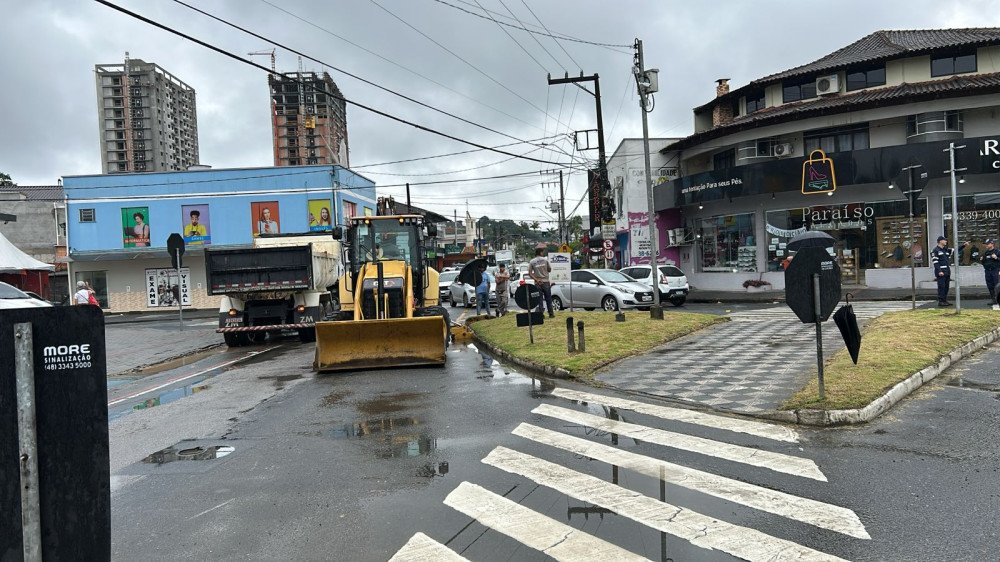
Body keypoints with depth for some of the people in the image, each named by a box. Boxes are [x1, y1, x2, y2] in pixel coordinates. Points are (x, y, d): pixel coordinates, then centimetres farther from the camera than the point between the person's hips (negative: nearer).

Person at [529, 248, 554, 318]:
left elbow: (530, 273, -6)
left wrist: (536, 279, -9)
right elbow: (549, 270, 5)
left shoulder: (531, 262, 1)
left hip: (538, 283, 0)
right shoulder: (545, 260, -1)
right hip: (546, 282, 0)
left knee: (540, 299, 3)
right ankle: (551, 314, 11)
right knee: (548, 299, 8)